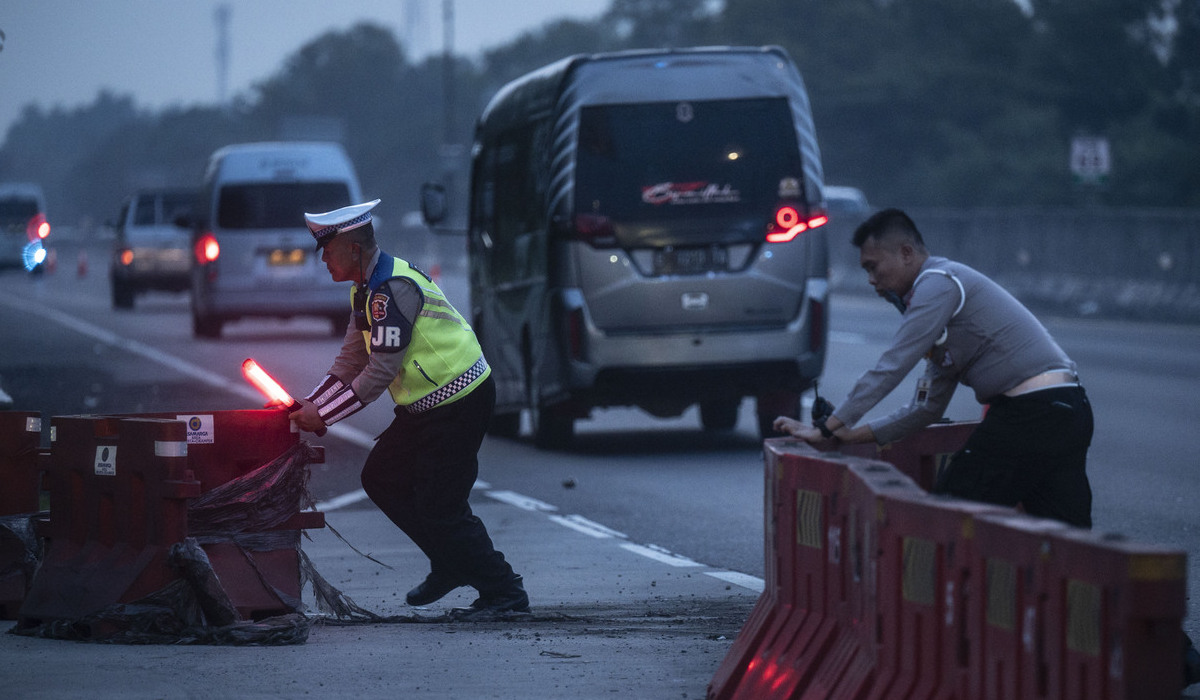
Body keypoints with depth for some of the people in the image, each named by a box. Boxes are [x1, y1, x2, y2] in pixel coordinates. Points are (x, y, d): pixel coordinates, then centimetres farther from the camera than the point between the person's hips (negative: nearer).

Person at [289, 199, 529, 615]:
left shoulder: (392, 290, -22)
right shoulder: (368, 290, 11)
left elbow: (381, 371, -23)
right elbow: (351, 360, 16)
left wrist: (323, 415, -18)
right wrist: (311, 406, 4)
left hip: (459, 402, -11)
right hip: (428, 405, 11)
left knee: (439, 506, -8)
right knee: (380, 479, 13)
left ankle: (504, 592, 2)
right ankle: (450, 565, 22)